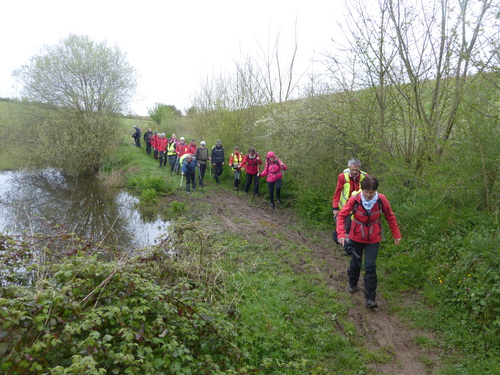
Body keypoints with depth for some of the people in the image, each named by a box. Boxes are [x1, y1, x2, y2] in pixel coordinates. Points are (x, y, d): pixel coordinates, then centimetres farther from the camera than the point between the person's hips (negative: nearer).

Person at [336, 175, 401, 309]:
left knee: (370, 267, -5)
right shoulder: (354, 199, -21)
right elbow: (342, 215, -16)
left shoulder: (381, 200, -17)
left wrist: (396, 235, 3)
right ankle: (352, 284, 45)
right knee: (355, 263, 17)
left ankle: (370, 299, 6)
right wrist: (341, 233, -28)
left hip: (373, 239, 0)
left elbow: (390, 217, -2)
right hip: (356, 237, 1)